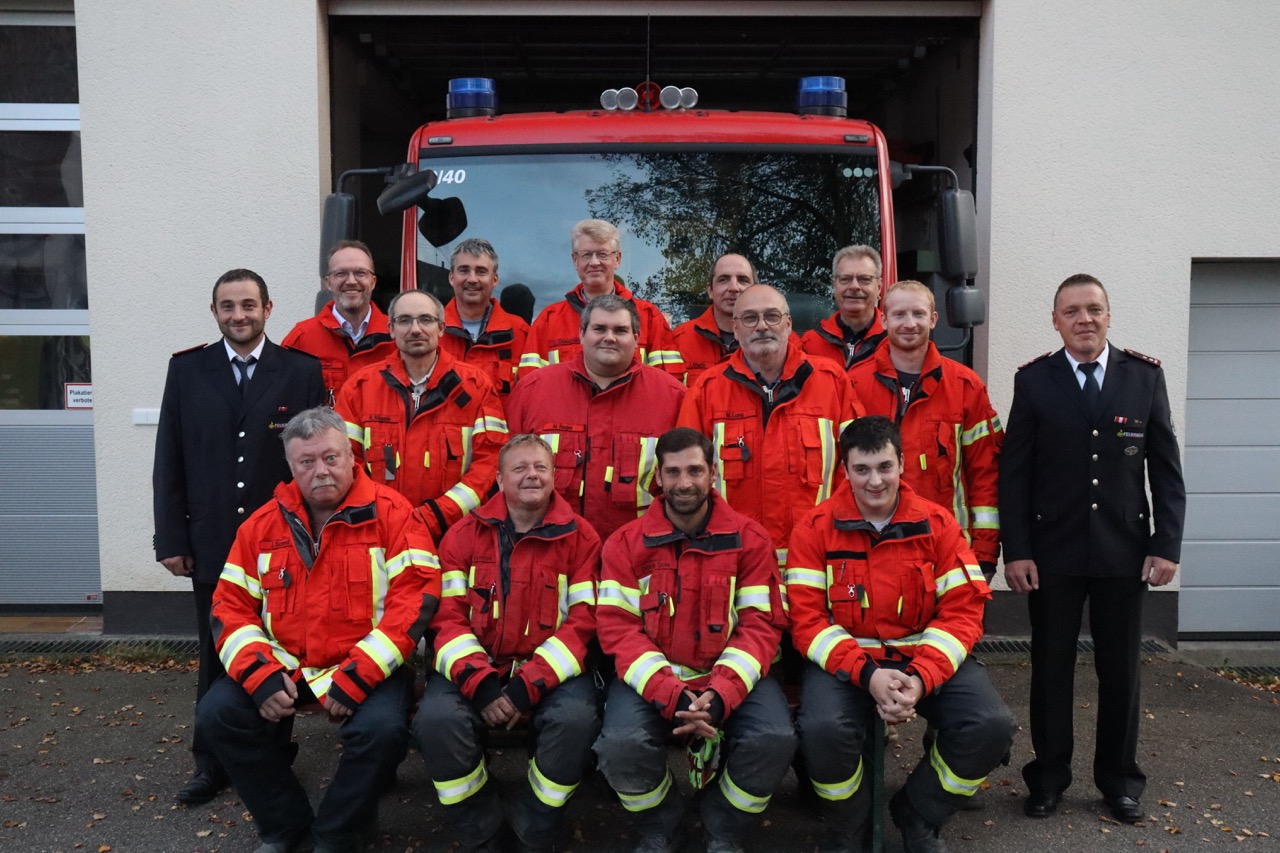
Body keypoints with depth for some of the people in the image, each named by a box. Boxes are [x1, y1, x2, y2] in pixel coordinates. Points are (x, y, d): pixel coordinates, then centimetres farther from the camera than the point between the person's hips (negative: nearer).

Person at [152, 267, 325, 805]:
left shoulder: (303, 372, -2)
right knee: (216, 658, 11)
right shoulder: (186, 369, 4)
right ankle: (212, 763, 25)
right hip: (211, 543, 2)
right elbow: (169, 462, 4)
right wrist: (171, 538, 0)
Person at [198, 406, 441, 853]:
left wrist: (354, 679, -22)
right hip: (285, 666, 5)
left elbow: (415, 598, -16)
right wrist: (262, 676, -13)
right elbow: (231, 605, 5)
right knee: (219, 711, -13)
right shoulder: (263, 524, 5)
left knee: (381, 727, -30)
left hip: (368, 668, -4)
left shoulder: (390, 513, -9)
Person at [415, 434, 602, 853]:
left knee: (576, 719, -31)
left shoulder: (580, 537, 1)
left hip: (552, 671, -1)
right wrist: (479, 682, -18)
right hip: (475, 668, 1)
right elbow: (448, 616, -1)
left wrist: (528, 686, -18)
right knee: (436, 719, -27)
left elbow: (584, 621, -6)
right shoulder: (464, 534, 6)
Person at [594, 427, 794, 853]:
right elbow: (618, 629, -6)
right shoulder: (625, 544, 1)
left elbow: (761, 626, -4)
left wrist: (720, 695, -21)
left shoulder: (749, 539, 1)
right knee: (621, 744, -29)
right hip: (650, 677, 0)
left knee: (775, 738, -26)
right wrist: (670, 695, -21)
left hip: (731, 677, 1)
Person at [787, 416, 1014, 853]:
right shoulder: (815, 528, -4)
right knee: (823, 728, -32)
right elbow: (807, 620, -8)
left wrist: (921, 677, -19)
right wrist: (867, 674, -23)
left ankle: (918, 816, 8)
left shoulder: (938, 523, 0)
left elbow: (963, 612, -4)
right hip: (844, 660, -2)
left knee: (992, 725, -22)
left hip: (927, 657, 2)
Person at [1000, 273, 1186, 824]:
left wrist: (1167, 546, -4)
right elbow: (1014, 472, -2)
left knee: (1121, 670, 10)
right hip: (1053, 552, -1)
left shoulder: (1145, 375, 3)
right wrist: (1016, 551, -8)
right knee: (1051, 667, 8)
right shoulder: (1033, 380, -1)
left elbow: (1166, 469, 3)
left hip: (1124, 551, 1)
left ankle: (1119, 780, 26)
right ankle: (1048, 777, 22)